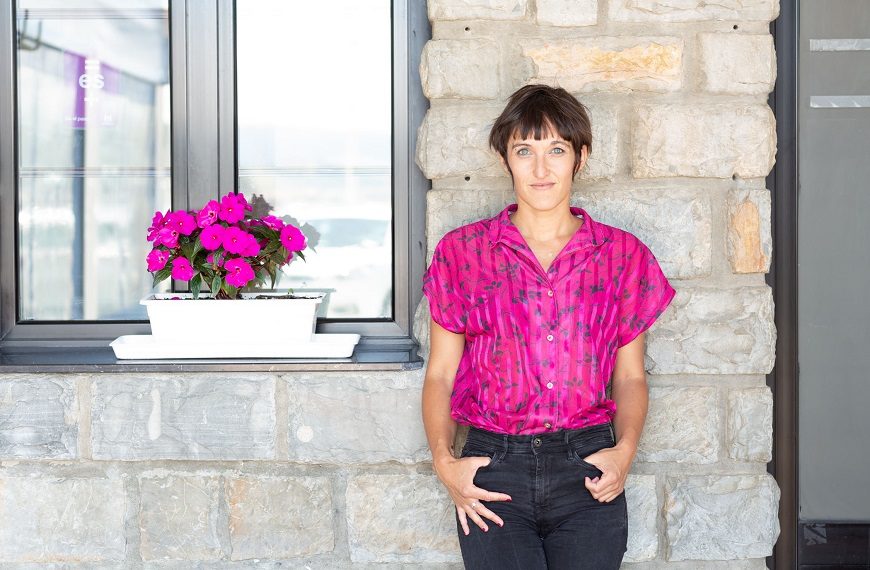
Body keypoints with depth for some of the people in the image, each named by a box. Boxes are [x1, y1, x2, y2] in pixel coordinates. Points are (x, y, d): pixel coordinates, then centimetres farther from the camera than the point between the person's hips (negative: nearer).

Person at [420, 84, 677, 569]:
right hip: (493, 472, -1)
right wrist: (443, 459, -8)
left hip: (589, 475, 1)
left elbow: (630, 376, 11)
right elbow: (440, 374, 6)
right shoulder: (462, 252, 5)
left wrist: (625, 449, -6)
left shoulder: (623, 255, 7)